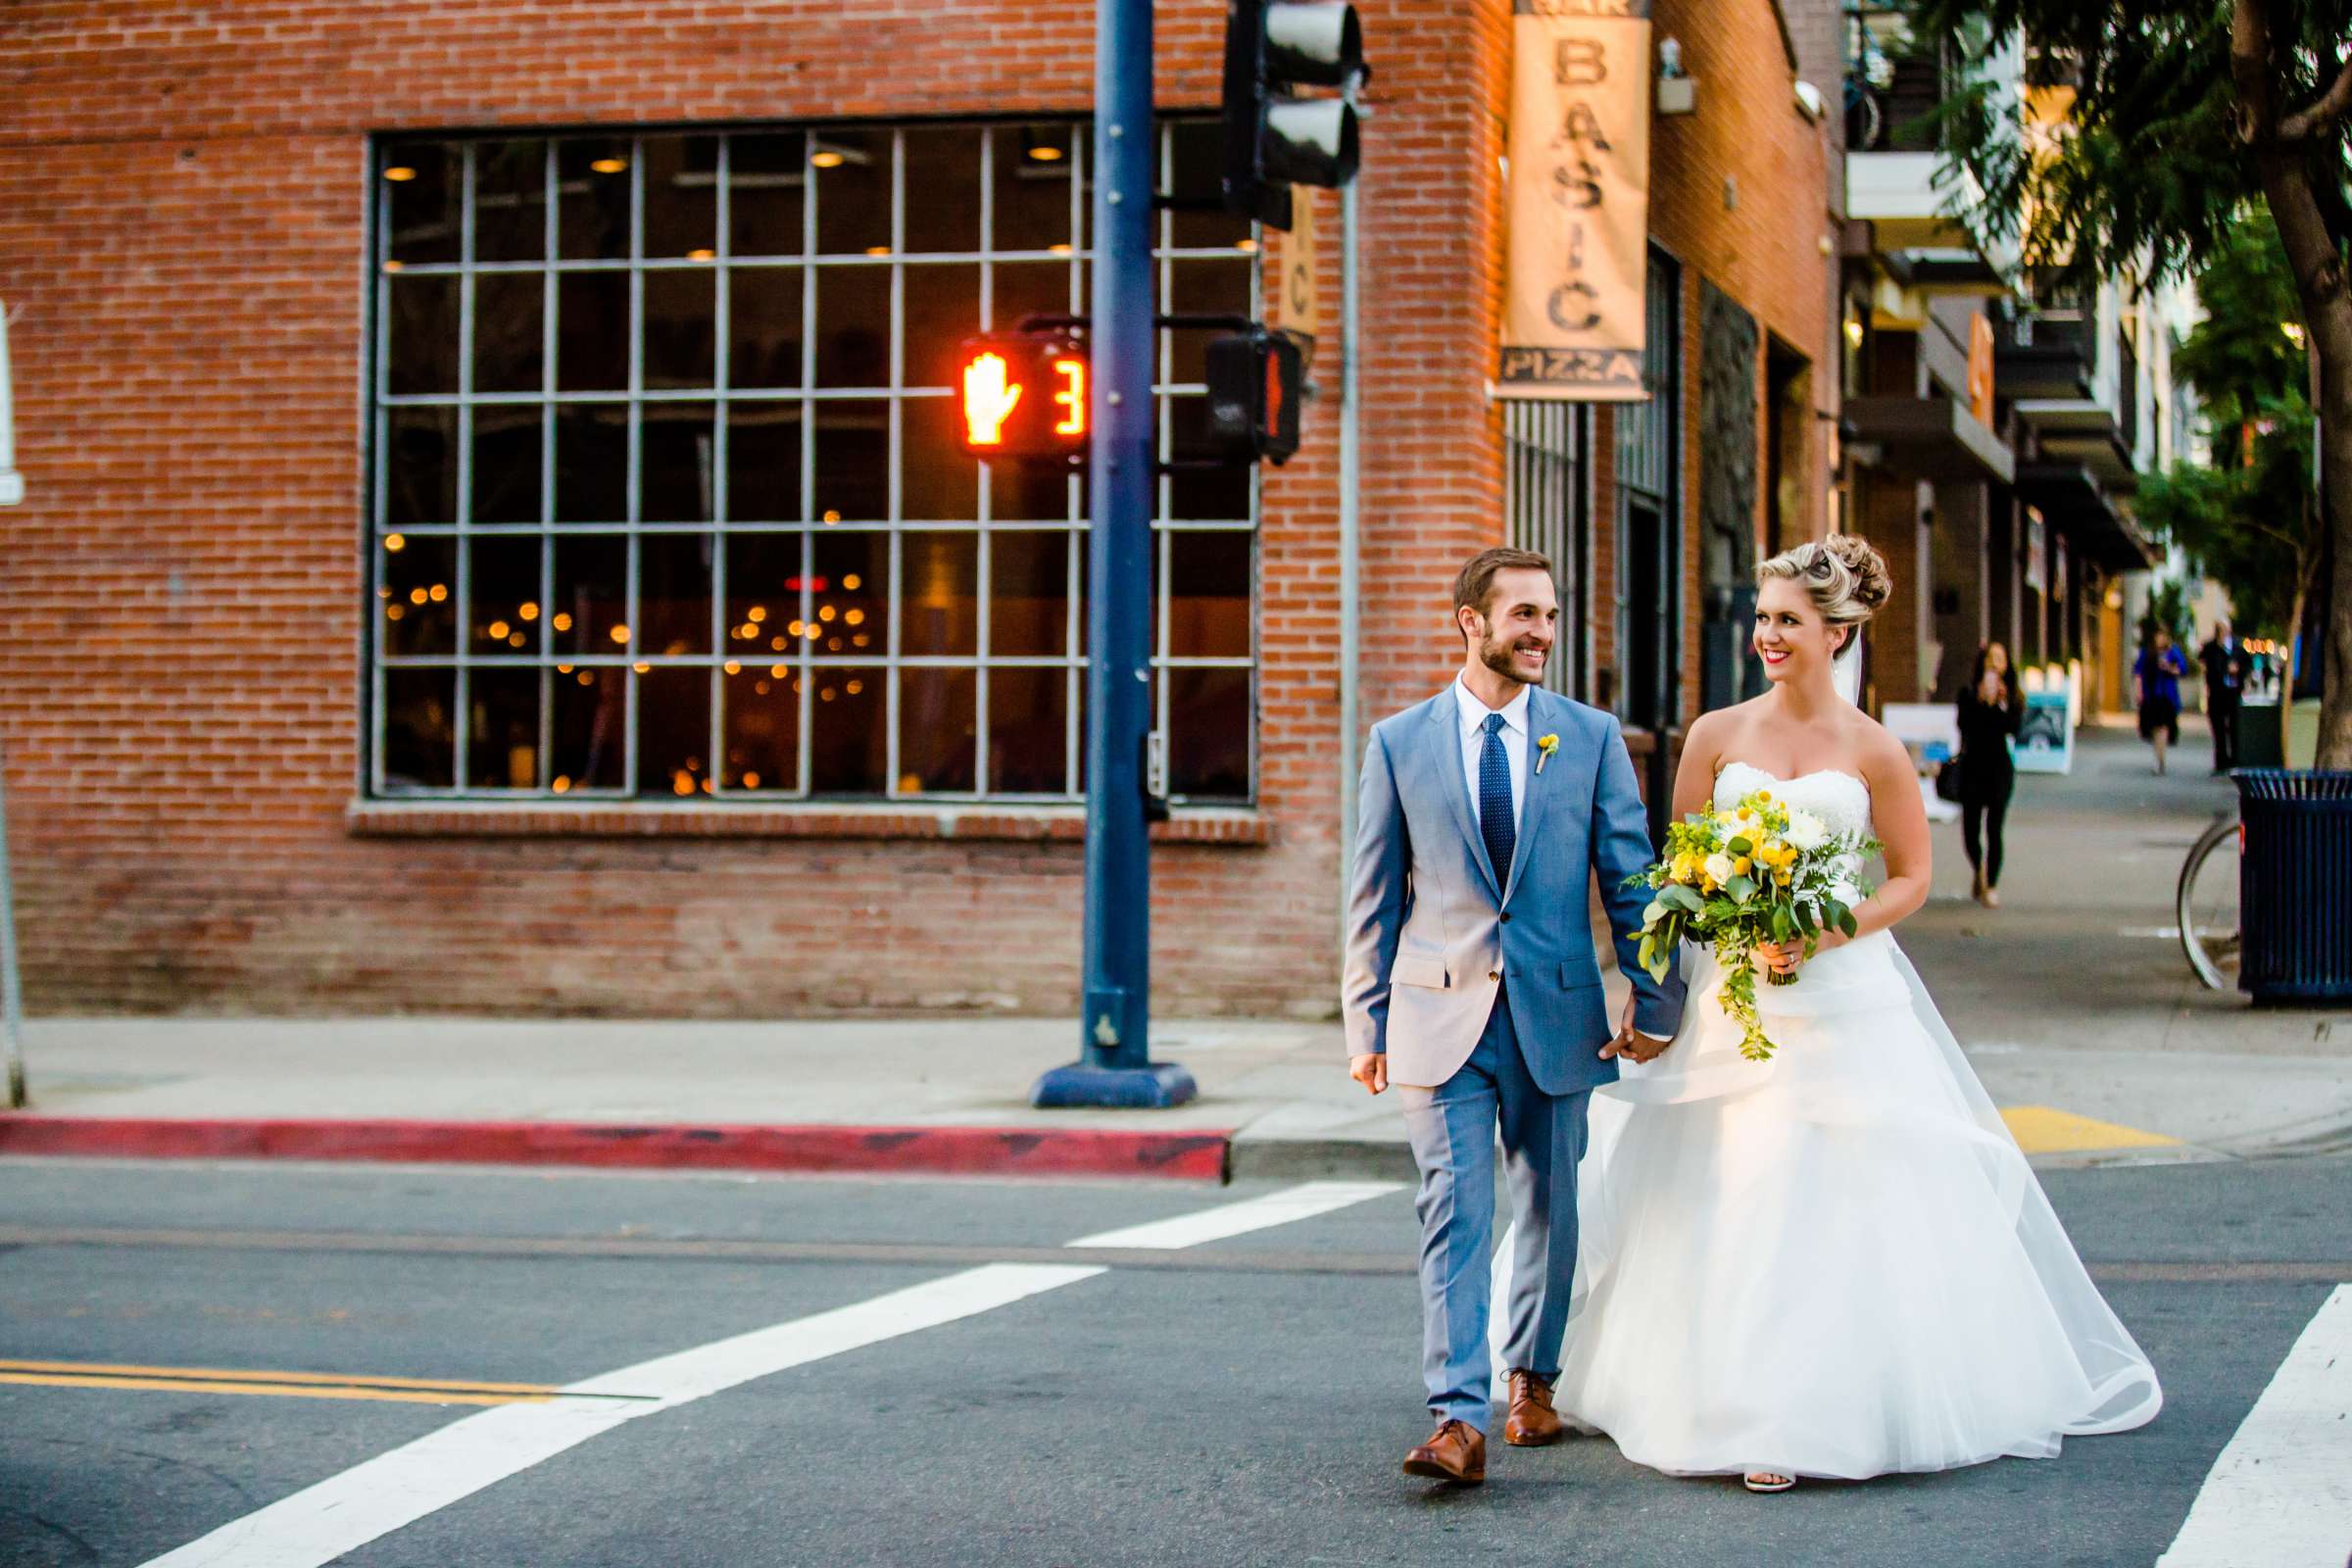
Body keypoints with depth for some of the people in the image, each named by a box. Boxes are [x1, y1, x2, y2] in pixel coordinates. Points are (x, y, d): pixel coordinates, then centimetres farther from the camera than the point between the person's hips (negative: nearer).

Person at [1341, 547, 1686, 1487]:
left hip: (1557, 1014, 2)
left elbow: (1630, 876, 4)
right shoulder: (1400, 743, 2)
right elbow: (1374, 899, 5)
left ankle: (1531, 1378, 33)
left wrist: (1655, 1002, -2)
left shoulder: (1591, 738, 4)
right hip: (1441, 1016, -2)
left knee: (1549, 1209, 13)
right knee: (1454, 1213, -9)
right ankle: (1459, 1420, -14)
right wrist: (1367, 1026, 3)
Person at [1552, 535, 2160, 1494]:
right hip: (1733, 999, 1)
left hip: (1845, 997, -1)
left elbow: (1911, 876, 4)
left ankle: (1843, 1403, 6)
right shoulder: (1716, 736, 4)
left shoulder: (1873, 751, 1)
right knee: (1734, 1201, -1)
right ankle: (1759, 1416, 10)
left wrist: (1821, 938, -11)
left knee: (1855, 1195, -3)